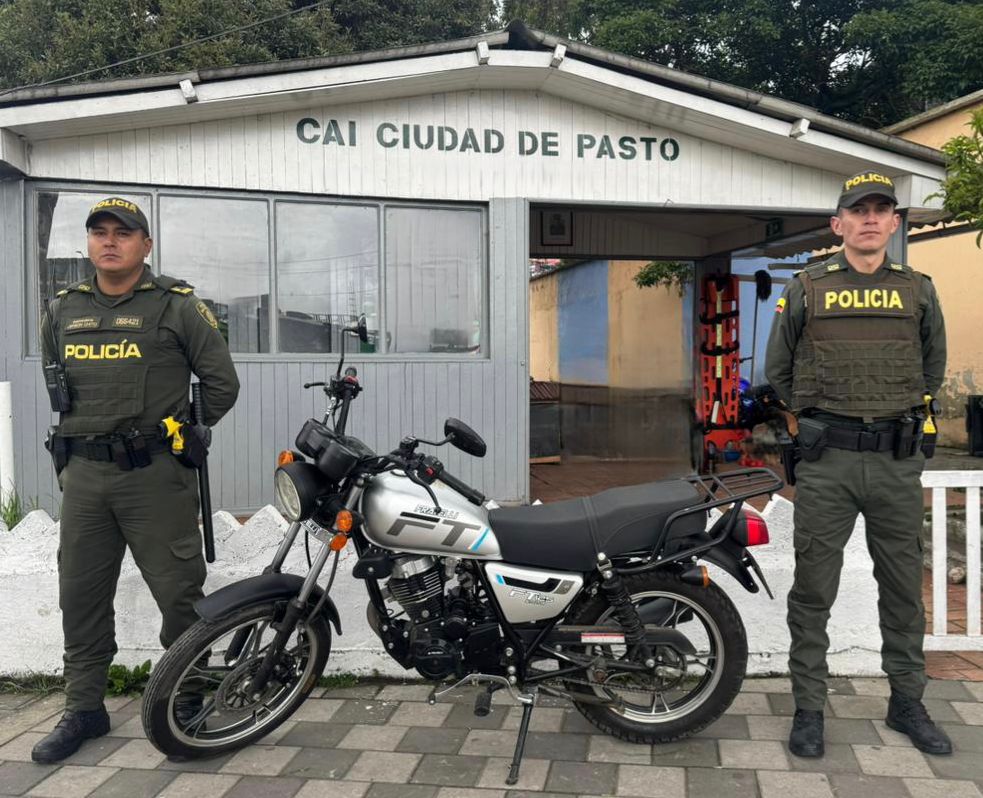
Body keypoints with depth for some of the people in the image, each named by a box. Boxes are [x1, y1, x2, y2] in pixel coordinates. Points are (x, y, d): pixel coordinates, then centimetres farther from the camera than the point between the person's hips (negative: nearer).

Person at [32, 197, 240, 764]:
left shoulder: (177, 305, -2)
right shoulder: (63, 310, 13)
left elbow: (222, 384, -1)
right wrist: (82, 434, 17)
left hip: (155, 475, -5)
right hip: (82, 475, 5)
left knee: (179, 593, 0)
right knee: (82, 595, 11)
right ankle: (84, 710, 26)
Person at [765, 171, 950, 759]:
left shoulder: (919, 290, 9)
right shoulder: (807, 290, 3)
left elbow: (933, 368, 21)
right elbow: (778, 371, 12)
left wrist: (902, 412, 15)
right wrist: (817, 413, 10)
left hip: (898, 461, 2)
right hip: (827, 461, -2)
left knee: (903, 587, 12)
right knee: (814, 588, 2)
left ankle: (908, 702, 28)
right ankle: (810, 707, 15)